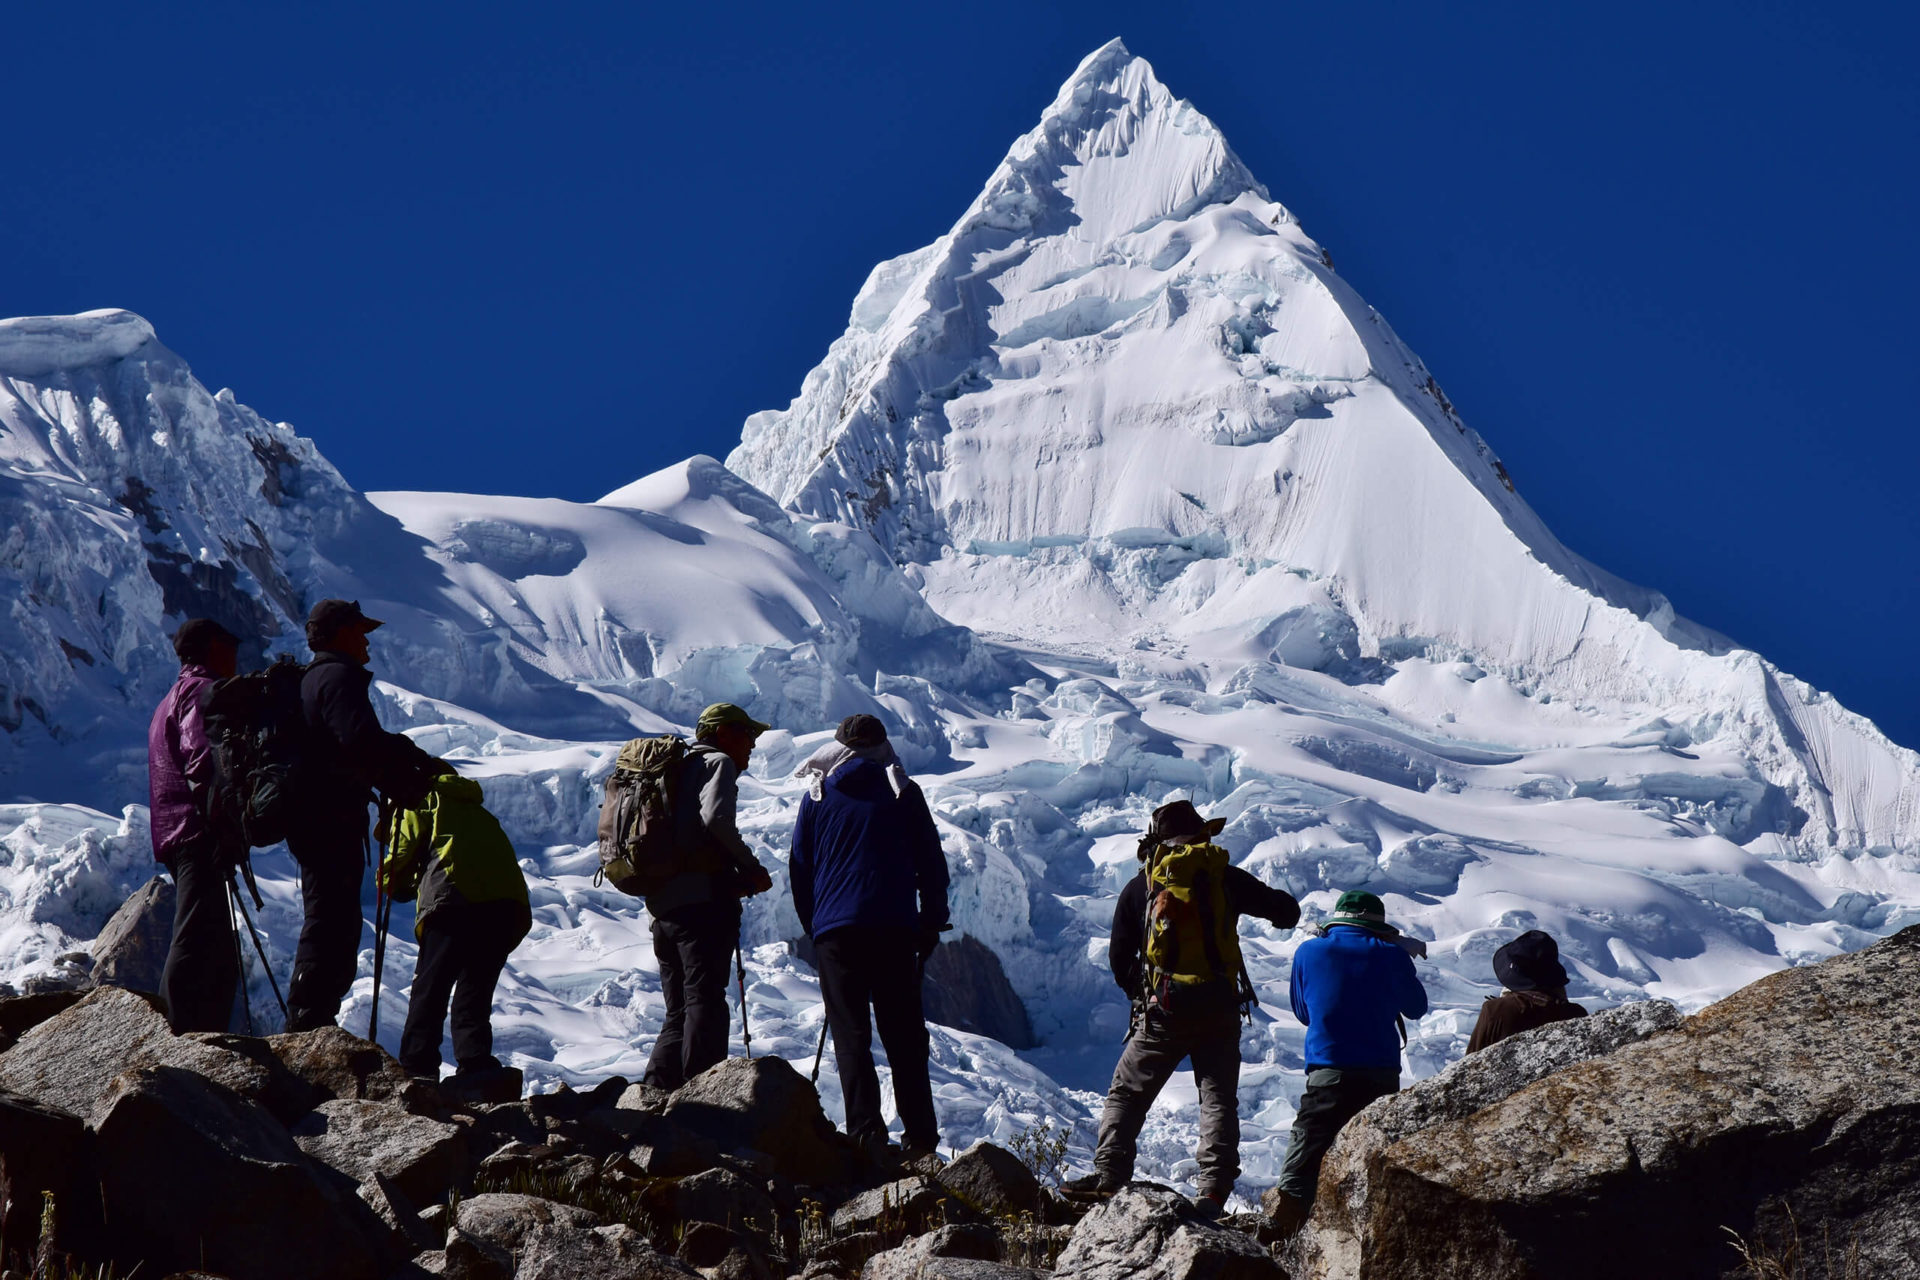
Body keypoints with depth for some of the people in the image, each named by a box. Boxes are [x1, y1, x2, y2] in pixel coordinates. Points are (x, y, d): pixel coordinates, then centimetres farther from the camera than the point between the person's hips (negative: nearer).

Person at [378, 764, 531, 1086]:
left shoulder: (419, 802, 18)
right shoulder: (475, 809, 37)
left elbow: (400, 860, 10)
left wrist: (394, 884, 32)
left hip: (457, 899, -6)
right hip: (510, 902, 6)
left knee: (429, 988, -2)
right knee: (475, 990, 12)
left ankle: (416, 1068, -8)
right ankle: (476, 1065, -2)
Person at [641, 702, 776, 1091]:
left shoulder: (678, 769, 27)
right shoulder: (718, 763, 2)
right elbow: (715, 817, -18)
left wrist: (736, 876, 18)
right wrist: (751, 868, -7)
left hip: (662, 907, 8)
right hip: (704, 900, -8)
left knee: (679, 1013, 12)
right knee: (705, 1003, -12)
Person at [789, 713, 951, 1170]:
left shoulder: (817, 795, 8)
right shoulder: (903, 792, 7)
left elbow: (799, 869, 11)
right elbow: (932, 864, 8)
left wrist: (813, 925, 21)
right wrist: (932, 925, 16)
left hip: (835, 931, 0)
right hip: (895, 930, 0)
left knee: (850, 1037, 1)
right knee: (905, 1038, 4)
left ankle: (867, 1137, -11)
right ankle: (921, 1145, -2)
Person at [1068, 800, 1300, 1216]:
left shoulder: (1139, 888, 5)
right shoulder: (1226, 878, 4)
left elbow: (1118, 958, 8)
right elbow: (1287, 912, 11)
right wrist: (1281, 908, 35)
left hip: (1163, 1014, 0)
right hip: (1220, 1011, 0)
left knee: (1127, 1094, 12)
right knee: (1218, 1099, 4)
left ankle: (1109, 1174, 2)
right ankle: (1214, 1187, -10)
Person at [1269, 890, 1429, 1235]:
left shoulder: (1309, 952, 6)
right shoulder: (1391, 954, 2)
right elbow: (1416, 1008, 18)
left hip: (1328, 1074, -1)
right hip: (1383, 1074, 1)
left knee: (1302, 1163, -5)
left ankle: (1281, 1231, -21)